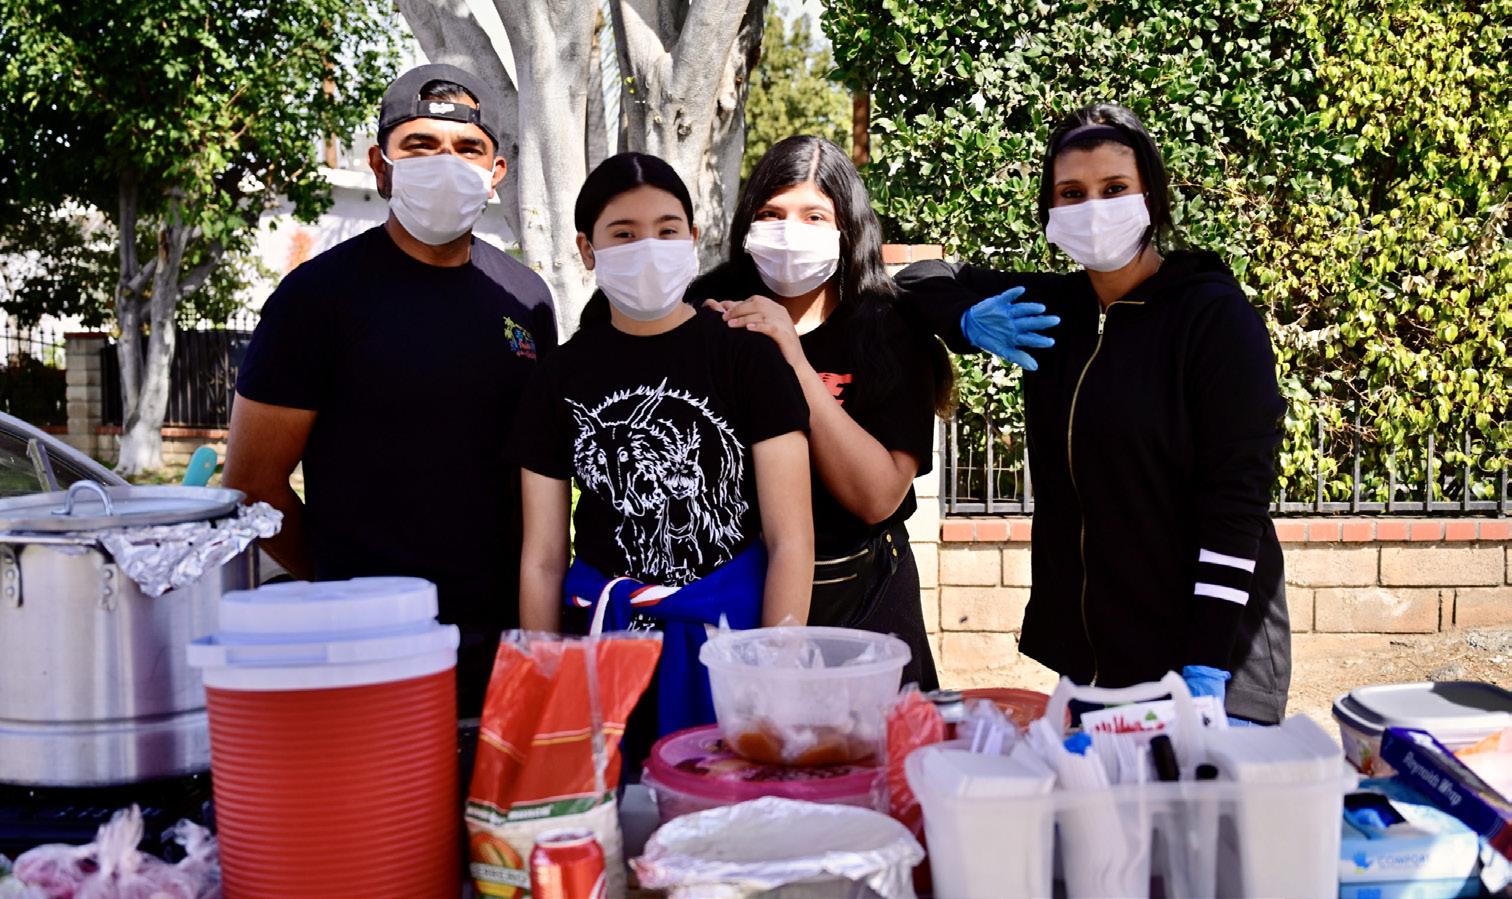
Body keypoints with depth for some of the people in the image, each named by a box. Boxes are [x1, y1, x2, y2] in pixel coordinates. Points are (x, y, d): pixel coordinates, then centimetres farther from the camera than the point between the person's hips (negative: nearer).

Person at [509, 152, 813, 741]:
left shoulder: (747, 358, -2)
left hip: (734, 633, -2)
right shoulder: (563, 377, 6)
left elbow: (791, 542, -6)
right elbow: (542, 560, 7)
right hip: (606, 637, 2)